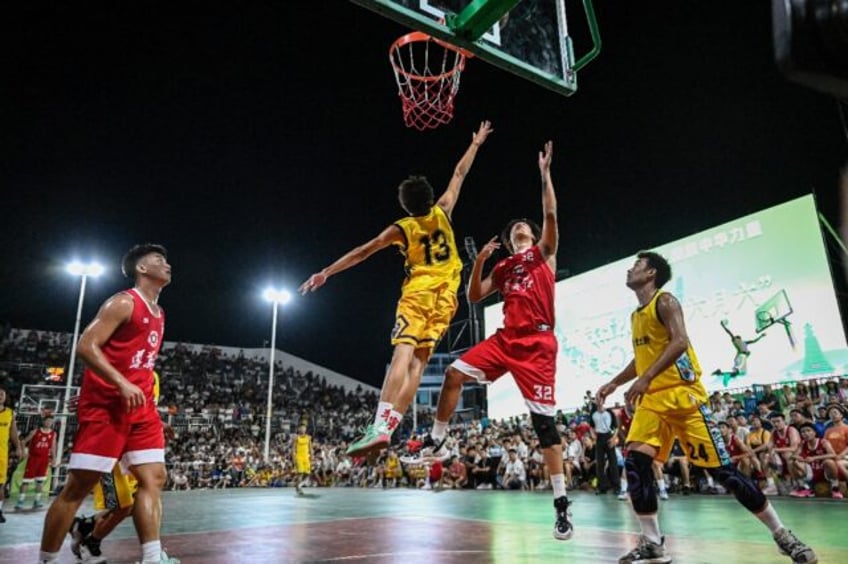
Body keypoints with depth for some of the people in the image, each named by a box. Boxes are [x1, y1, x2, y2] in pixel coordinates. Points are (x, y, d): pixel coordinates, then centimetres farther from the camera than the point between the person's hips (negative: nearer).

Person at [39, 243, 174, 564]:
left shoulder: (159, 314, 17)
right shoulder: (124, 303, -9)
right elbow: (86, 345, -16)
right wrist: (122, 384, -24)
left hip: (140, 405, 8)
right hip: (105, 405, -8)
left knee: (153, 479, -2)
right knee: (78, 486, 0)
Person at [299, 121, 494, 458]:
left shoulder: (401, 229, 1)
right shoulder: (443, 212, 9)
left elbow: (362, 252, 0)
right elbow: (459, 174, 22)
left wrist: (325, 273, 4)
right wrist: (476, 144, 35)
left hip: (418, 292, -4)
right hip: (445, 295, 4)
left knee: (403, 354, -17)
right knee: (419, 360, -2)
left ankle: (380, 427, -30)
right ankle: (389, 427, -8)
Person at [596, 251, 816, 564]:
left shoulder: (665, 301, -7)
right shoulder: (635, 315, 18)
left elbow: (679, 342, -22)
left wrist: (646, 378, -29)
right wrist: (614, 383, 19)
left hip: (682, 393, -7)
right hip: (651, 398, 7)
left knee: (721, 467, -3)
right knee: (635, 462, -6)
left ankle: (782, 534, 14)